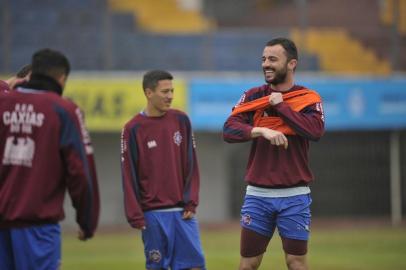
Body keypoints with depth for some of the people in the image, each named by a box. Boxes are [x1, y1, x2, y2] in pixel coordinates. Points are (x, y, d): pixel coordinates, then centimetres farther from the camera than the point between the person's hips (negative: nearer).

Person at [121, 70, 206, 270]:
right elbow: (129, 176, -4)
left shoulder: (181, 120, 6)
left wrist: (191, 202, 1)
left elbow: (191, 164, 9)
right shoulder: (133, 129, -4)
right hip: (153, 213, -3)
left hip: (182, 211, 3)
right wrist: (135, 215, -8)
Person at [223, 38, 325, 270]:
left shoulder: (309, 98, 1)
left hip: (294, 196, -2)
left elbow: (316, 131, -17)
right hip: (258, 194, 2)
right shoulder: (253, 96, 6)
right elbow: (229, 130, -8)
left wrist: (281, 105, -12)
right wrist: (262, 131, -23)